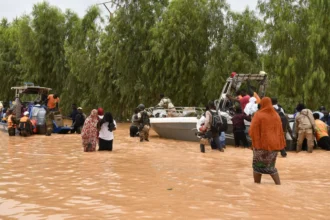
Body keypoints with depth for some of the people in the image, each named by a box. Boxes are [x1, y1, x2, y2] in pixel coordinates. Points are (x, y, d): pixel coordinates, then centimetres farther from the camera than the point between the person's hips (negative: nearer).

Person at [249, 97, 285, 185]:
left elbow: (252, 131, -12)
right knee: (271, 166, 16)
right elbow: (280, 131, 9)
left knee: (258, 165, 10)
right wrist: (280, 144, 12)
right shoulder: (276, 115, 6)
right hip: (273, 144, 4)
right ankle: (278, 183, 7)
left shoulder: (258, 115, -10)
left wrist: (255, 143, -2)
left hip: (261, 144, -4)